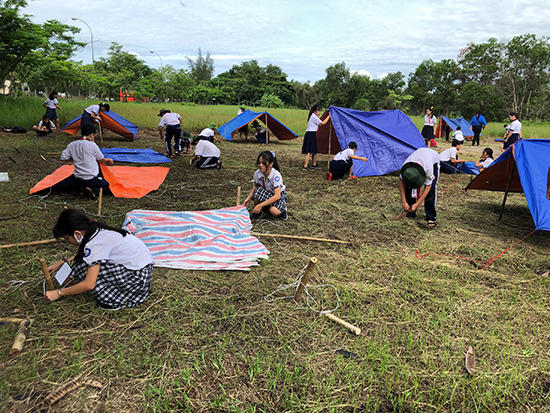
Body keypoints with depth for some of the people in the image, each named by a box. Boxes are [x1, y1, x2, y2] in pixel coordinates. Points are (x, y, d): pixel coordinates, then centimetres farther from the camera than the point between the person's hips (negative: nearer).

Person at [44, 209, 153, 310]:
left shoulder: (96, 243, -21)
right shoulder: (97, 231, 5)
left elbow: (89, 285, -21)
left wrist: (59, 293, -8)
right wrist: (62, 263, 20)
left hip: (139, 277, -10)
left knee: (84, 268, -12)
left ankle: (117, 299, -5)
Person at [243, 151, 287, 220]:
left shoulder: (276, 175, -29)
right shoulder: (257, 173, -16)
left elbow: (277, 196, -34)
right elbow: (255, 186, 5)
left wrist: (260, 205, -39)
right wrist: (248, 198, -12)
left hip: (279, 195, -4)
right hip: (266, 195, 4)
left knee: (274, 212, -35)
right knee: (258, 191, -31)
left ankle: (282, 209, 2)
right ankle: (256, 212, -6)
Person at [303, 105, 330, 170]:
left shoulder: (313, 116, 17)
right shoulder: (314, 117, -14)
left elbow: (319, 124, 20)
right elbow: (322, 123, -8)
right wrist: (328, 116, 0)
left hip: (312, 135, 11)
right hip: (310, 135, -11)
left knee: (314, 150, 17)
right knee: (309, 151, -12)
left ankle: (314, 164, 29)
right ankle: (305, 166, -13)